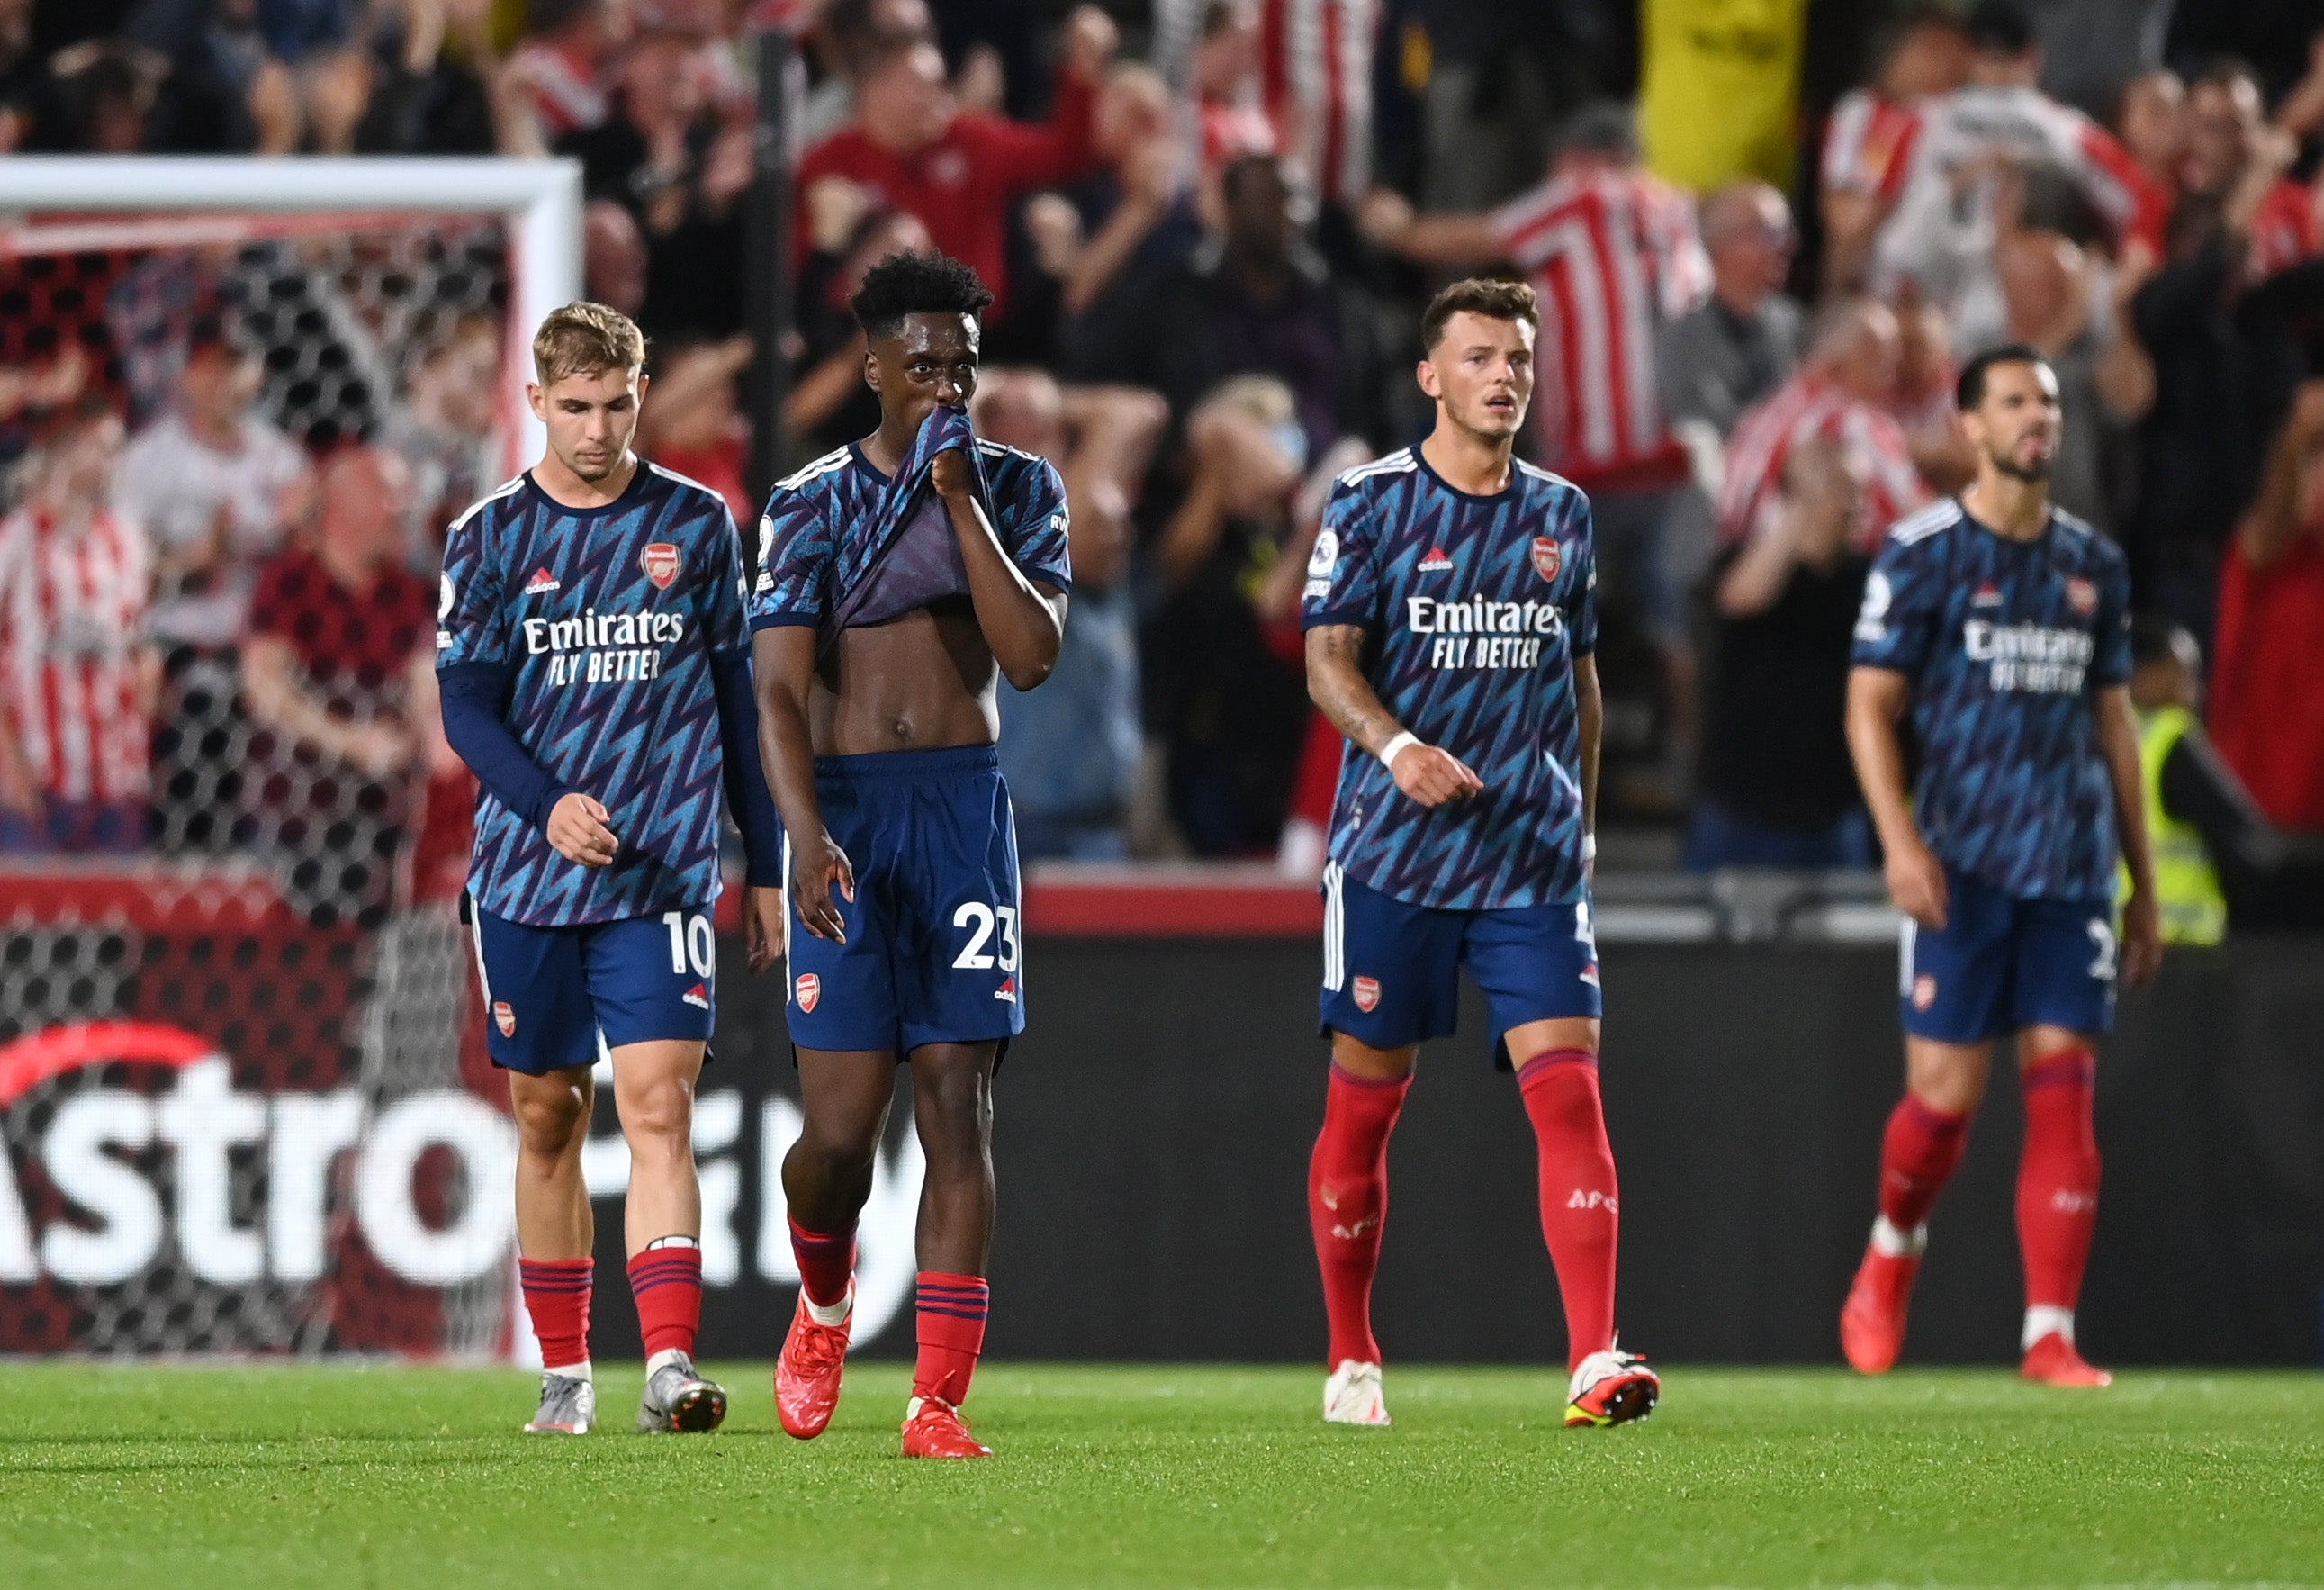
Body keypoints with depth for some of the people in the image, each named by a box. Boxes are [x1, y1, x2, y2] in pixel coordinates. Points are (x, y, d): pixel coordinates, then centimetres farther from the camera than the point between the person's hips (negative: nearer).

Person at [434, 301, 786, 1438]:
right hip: (527, 872, 1)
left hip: (663, 876, -1)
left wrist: (765, 869, 11)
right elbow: (466, 708, -2)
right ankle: (563, 1371, 18)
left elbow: (737, 702, 11)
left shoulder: (698, 525, 5)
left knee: (657, 1105, -14)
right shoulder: (490, 538, 3)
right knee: (547, 1118, 8)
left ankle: (669, 1365, -21)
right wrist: (549, 803, -21)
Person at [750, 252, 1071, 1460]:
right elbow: (779, 687, -8)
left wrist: (962, 500, -11)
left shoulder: (1017, 488, 7)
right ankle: (823, 1303, 28)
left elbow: (1032, 656, -7)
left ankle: (938, 1398, -9)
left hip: (967, 808, 1)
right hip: (847, 807, -1)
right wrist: (806, 833, -23)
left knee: (956, 1102, -8)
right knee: (840, 1128, -5)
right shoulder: (812, 502, 0)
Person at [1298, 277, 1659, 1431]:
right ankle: (1351, 1359, 19)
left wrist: (1580, 817, 17)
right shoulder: (1372, 503, -1)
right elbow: (1328, 660, -8)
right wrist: (1396, 746, -25)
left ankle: (1594, 1360, -19)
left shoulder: (1562, 514, 11)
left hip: (1533, 858, 2)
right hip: (1394, 849, -2)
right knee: (1365, 1099, 4)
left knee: (1567, 1088, -12)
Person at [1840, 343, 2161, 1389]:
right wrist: (1900, 841, -17)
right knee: (1945, 1094, -4)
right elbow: (1870, 709, -3)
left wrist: (2143, 883, 17)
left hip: (2072, 866, 3)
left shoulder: (2094, 565, 13)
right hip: (1962, 863, -3)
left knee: (2063, 1094, -4)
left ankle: (2050, 1336, -4)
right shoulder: (1923, 555, -1)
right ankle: (1891, 1254, 25)